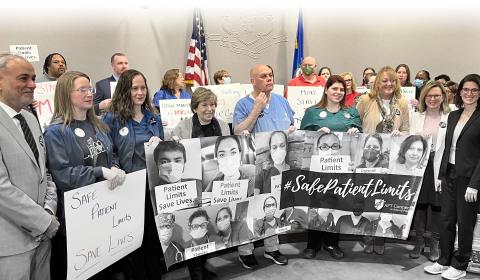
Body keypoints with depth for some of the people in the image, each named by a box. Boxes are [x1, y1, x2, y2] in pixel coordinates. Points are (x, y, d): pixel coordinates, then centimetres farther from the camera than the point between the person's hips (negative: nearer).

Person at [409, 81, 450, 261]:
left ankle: (435, 244, 23)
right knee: (419, 204, 9)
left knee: (437, 205, 7)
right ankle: (419, 241, 24)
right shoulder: (415, 116, 8)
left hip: (439, 168, -2)